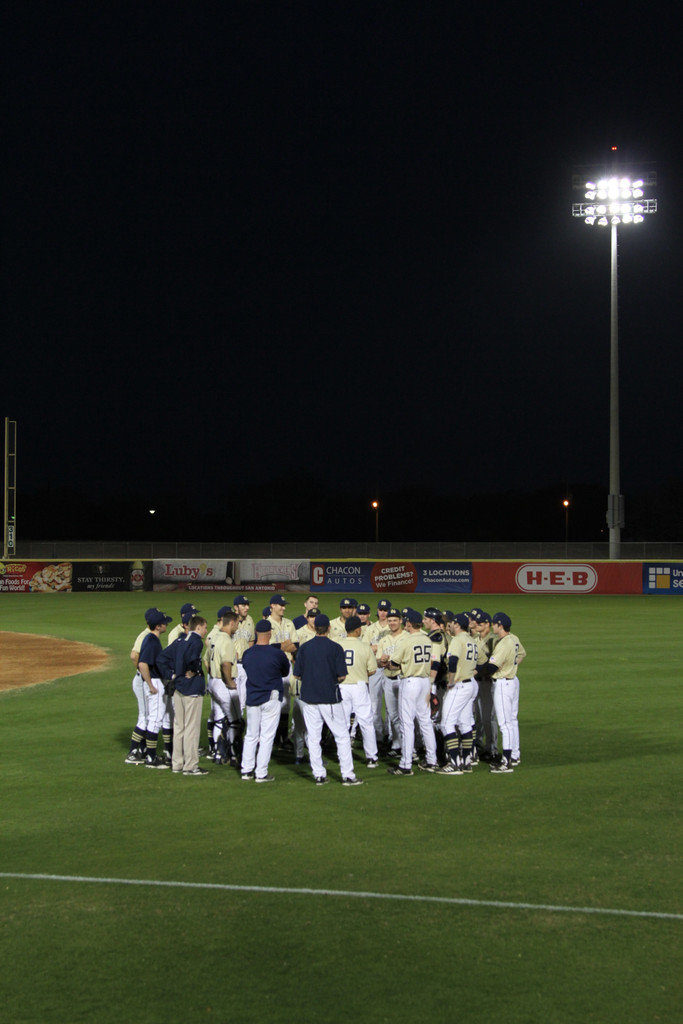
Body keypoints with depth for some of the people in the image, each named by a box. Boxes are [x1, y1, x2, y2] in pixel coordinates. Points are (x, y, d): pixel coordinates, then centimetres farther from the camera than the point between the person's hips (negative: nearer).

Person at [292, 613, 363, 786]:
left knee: (313, 738, 9)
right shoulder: (335, 648, -8)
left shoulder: (304, 648, 0)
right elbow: (342, 676, -10)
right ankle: (347, 775, 2)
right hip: (330, 699, -3)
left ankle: (319, 775, 10)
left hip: (309, 698, 3)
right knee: (342, 736, 4)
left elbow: (298, 675, 2)